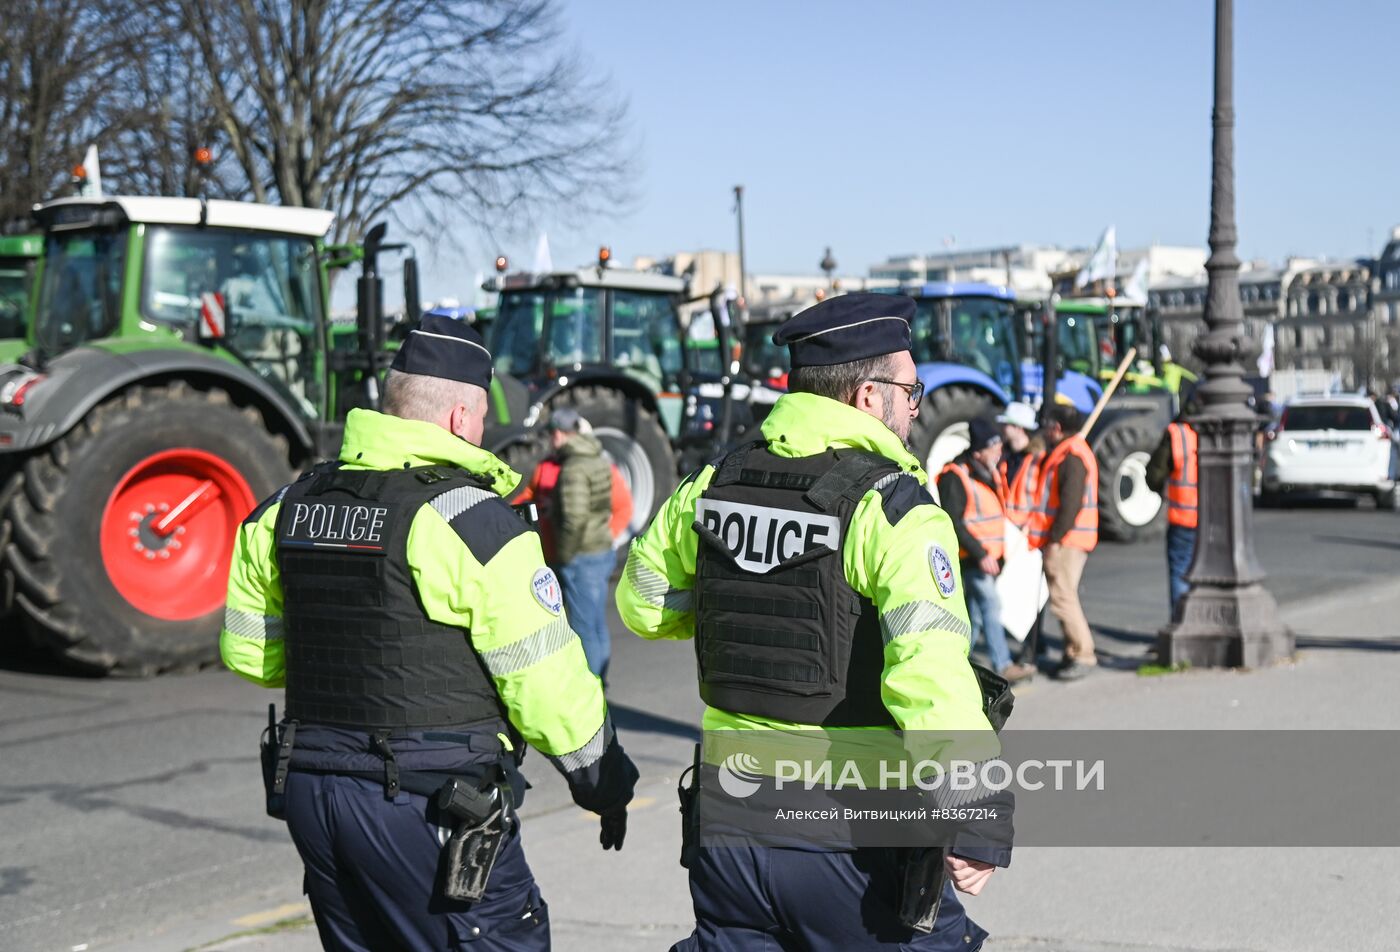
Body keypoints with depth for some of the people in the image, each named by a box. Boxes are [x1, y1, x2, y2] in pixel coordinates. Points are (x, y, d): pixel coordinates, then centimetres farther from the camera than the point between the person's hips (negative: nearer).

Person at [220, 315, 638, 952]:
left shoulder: (285, 508, 7)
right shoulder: (473, 520, -14)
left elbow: (248, 651, 16)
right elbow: (544, 675, -11)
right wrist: (599, 775, 4)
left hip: (307, 789, 7)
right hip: (428, 804, -7)